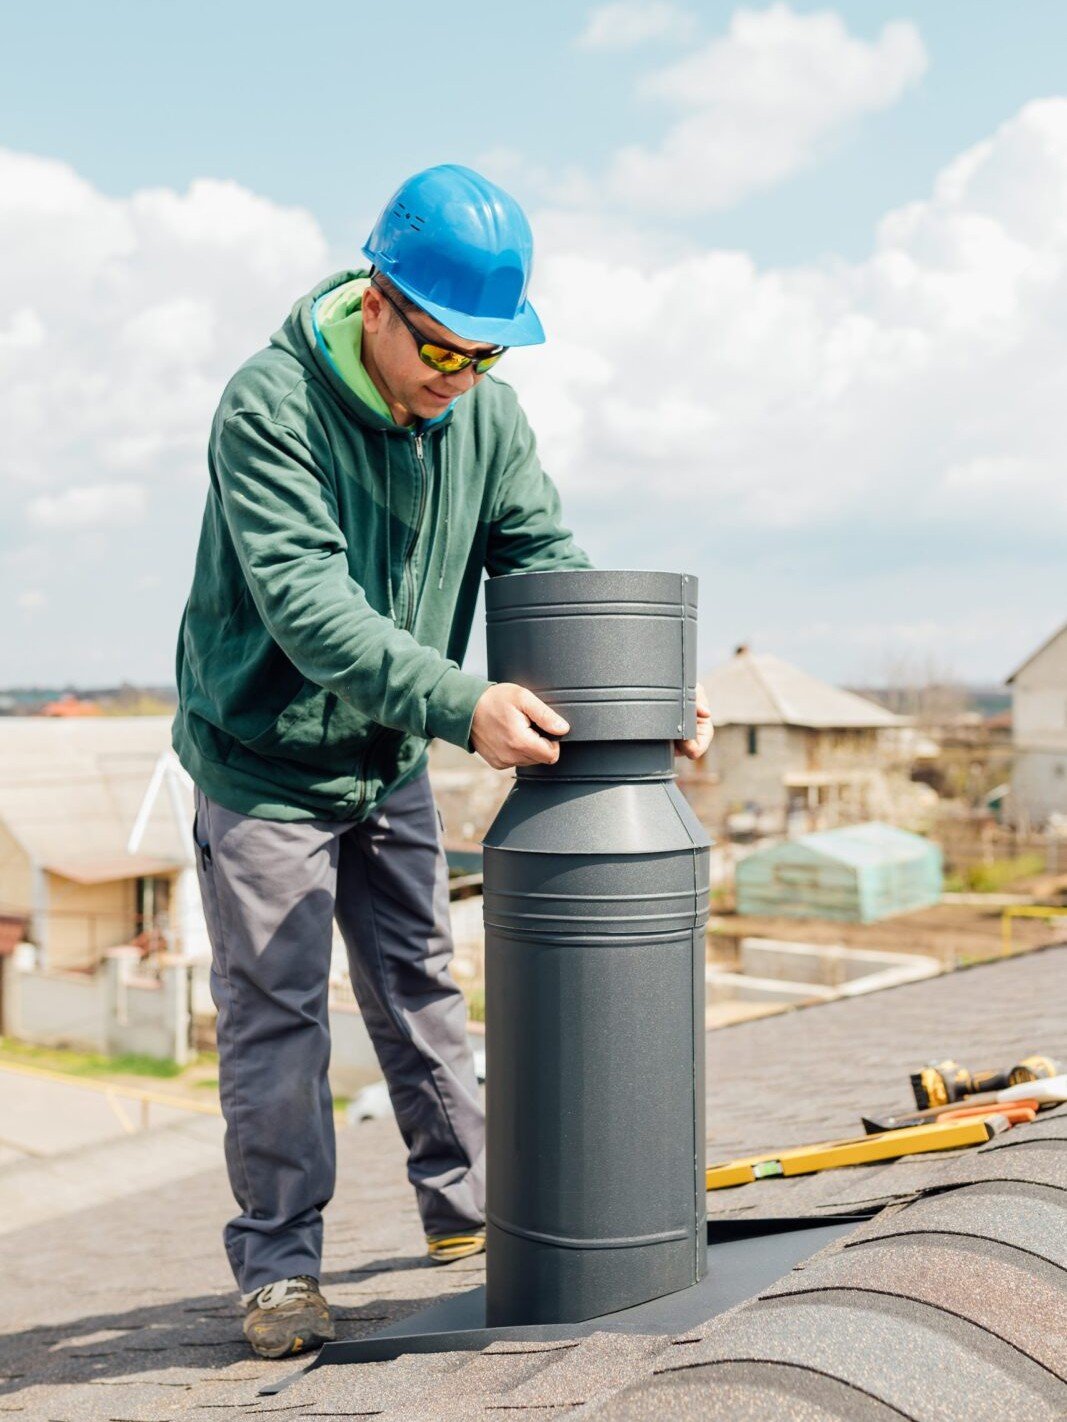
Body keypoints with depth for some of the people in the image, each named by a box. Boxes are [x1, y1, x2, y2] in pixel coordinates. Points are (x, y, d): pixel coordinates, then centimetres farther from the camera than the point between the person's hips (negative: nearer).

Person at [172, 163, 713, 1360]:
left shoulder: (486, 419, -5)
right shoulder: (269, 406, -25)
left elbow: (549, 563, -5)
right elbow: (307, 603, -35)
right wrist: (462, 702, -46)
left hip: (389, 762, 6)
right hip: (263, 759, -5)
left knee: (419, 986, 17)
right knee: (273, 1013, 1)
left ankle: (464, 1202, 33)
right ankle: (278, 1261, 16)